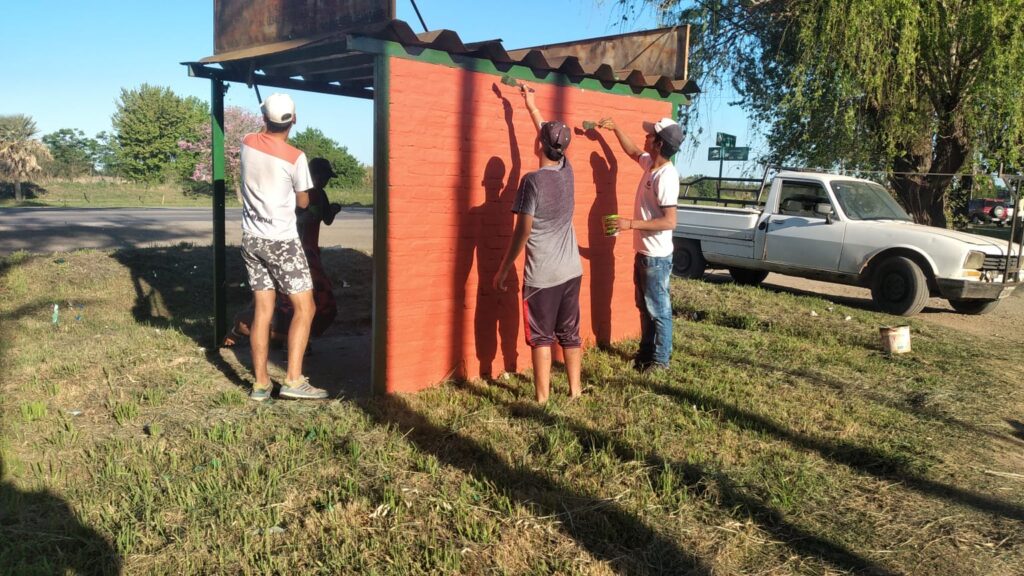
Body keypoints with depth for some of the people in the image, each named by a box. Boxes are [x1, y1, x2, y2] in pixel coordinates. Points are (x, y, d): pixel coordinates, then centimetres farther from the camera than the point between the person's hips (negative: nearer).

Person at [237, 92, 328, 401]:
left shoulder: (248, 143, 1)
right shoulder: (295, 157, -13)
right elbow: (303, 202, -1)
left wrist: (267, 127, 40)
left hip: (251, 238, 6)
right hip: (282, 240, -6)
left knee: (262, 310, 8)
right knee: (304, 307, 0)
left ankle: (260, 383, 9)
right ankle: (293, 380, -8)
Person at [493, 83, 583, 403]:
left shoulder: (533, 181, -16)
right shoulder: (567, 170, 2)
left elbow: (522, 233, -14)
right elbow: (551, 135, 22)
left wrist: (503, 270, -4)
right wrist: (531, 106, 34)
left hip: (542, 275, -6)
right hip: (571, 270, 6)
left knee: (541, 338, 3)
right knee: (570, 335, 14)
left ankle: (542, 400, 7)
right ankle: (575, 391, 23)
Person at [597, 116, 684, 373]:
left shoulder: (666, 177, -24)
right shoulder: (651, 163, 3)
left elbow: (670, 221, -28)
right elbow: (633, 151, 27)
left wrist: (630, 224, -27)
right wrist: (615, 128, 19)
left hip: (656, 256, -9)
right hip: (643, 252, 9)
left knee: (658, 309, 4)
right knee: (644, 306, 20)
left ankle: (661, 359, 17)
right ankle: (646, 350, 34)